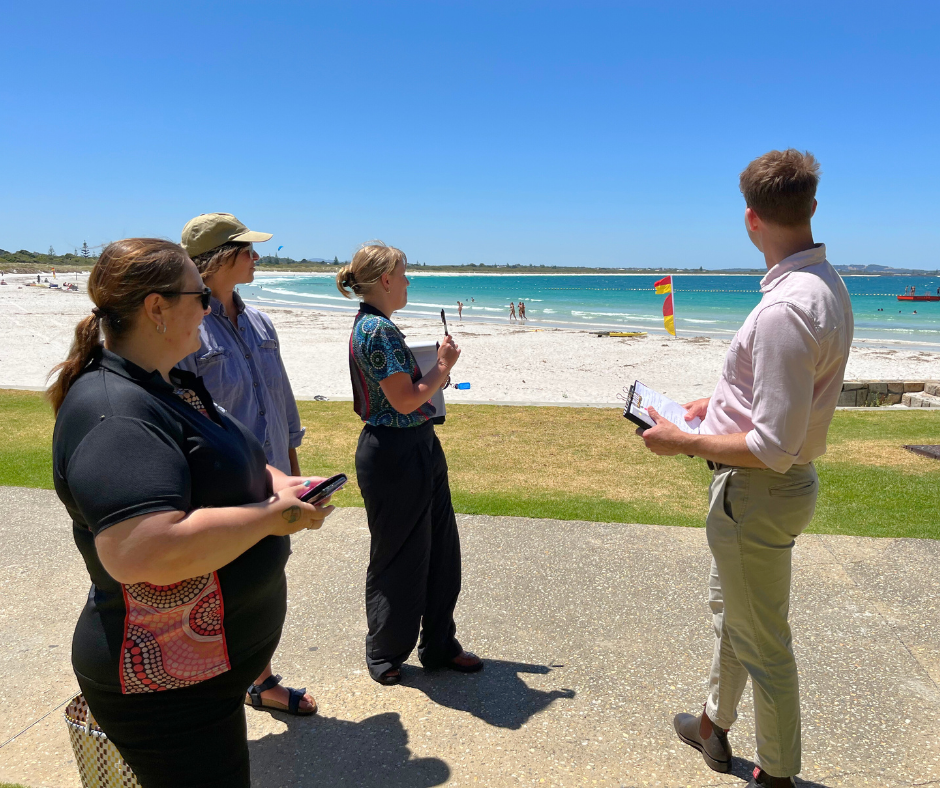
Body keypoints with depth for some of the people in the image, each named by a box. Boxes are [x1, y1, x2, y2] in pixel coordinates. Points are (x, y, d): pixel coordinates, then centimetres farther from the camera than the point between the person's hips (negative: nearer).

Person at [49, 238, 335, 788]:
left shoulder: (169, 385, 7)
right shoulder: (116, 415, -27)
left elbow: (210, 465, 21)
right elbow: (143, 552, -38)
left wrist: (277, 481, 1)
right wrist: (274, 514, -27)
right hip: (167, 685, -10)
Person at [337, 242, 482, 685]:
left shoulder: (373, 325, 12)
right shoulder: (379, 329, -19)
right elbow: (405, 400, -22)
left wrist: (437, 368, 11)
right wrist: (443, 367, -9)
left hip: (416, 451, 10)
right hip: (396, 454, -10)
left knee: (440, 550, 17)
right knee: (399, 558, 7)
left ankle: (439, 647, 32)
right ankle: (384, 655, 29)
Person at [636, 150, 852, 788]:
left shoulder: (784, 310, -29)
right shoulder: (828, 283, 4)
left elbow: (773, 449, -29)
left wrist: (682, 442, -18)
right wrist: (720, 405, 20)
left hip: (757, 494, -11)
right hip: (781, 481, 11)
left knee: (764, 645, 10)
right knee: (727, 609, 28)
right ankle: (714, 726, 50)